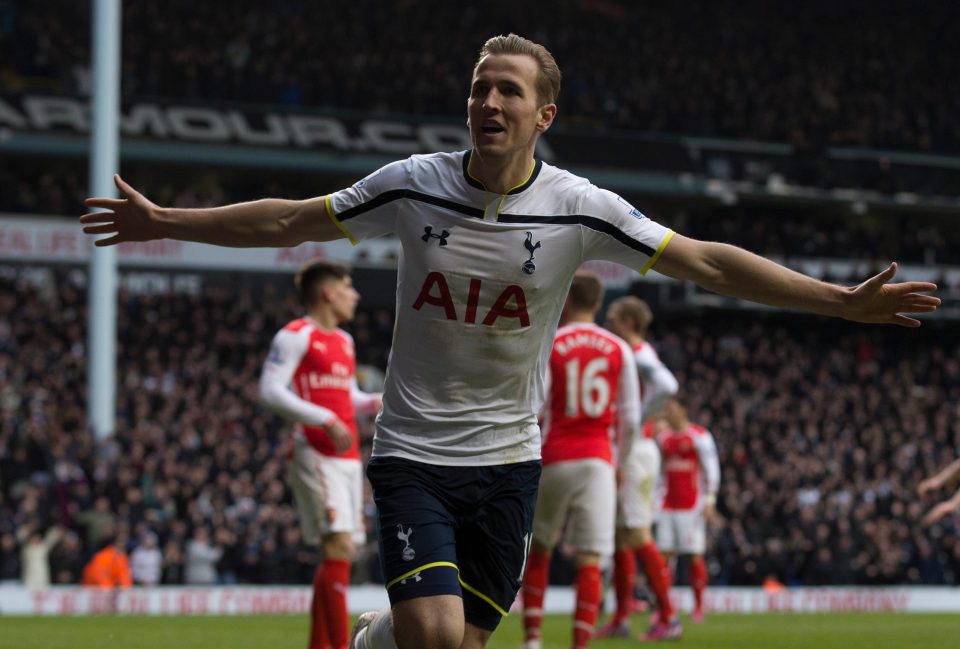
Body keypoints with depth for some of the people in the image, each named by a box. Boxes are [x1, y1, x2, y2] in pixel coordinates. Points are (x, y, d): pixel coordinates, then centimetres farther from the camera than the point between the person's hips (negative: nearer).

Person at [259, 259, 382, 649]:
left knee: (338, 555, 7)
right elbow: (271, 390, -14)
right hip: (316, 453, -9)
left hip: (346, 456, 9)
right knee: (339, 547, -16)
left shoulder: (344, 341, 21)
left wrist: (373, 402, 6)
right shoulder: (296, 335, -6)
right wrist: (326, 420, -20)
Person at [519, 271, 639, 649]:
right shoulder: (619, 351, 5)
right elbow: (630, 419, 5)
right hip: (598, 461, 1)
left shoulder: (546, 345, -3)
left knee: (538, 549, 16)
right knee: (590, 559, -3)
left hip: (553, 460, -1)